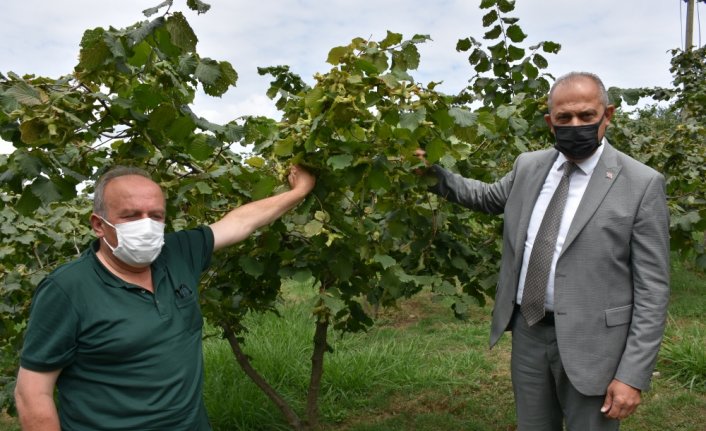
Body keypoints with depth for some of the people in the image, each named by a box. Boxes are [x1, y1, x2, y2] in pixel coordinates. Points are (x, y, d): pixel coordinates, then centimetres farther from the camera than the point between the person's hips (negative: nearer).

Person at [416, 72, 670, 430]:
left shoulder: (641, 184, -10)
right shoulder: (529, 166, 4)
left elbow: (652, 288, -10)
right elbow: (487, 198, 24)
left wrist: (633, 375, -13)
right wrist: (435, 174, 9)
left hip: (589, 343, -4)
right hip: (528, 332, 5)